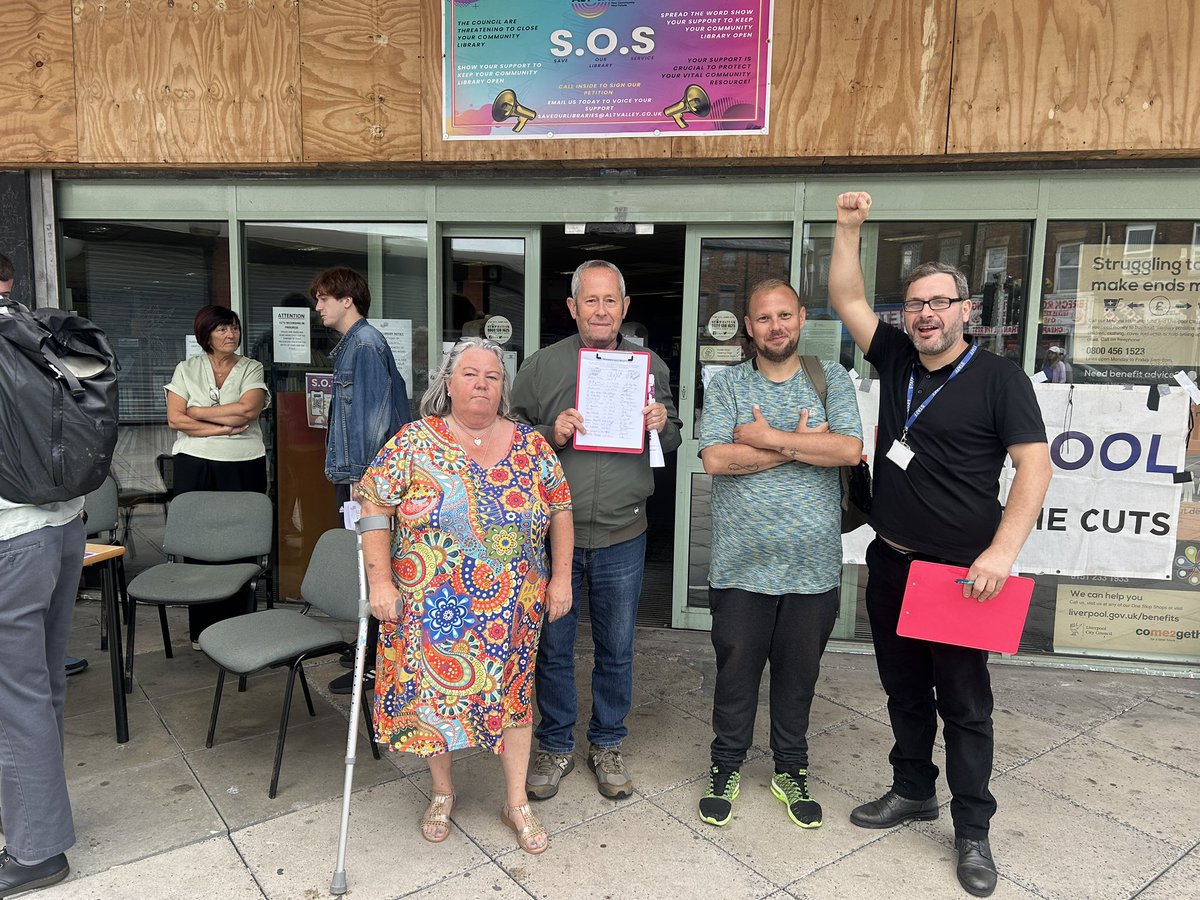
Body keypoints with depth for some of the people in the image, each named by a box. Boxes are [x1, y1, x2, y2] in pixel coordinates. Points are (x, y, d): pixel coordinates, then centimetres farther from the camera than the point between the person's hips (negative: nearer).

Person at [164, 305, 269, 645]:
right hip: (195, 465, 1)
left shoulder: (252, 369, 9)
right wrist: (225, 427, -7)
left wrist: (199, 412, -3)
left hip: (243, 464, 0)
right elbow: (175, 418, -1)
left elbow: (248, 409, -9)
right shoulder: (186, 370, 11)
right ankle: (201, 629, 9)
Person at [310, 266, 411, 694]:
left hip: (364, 475, -10)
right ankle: (371, 646, 27)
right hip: (353, 472, 10)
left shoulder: (365, 343, -13)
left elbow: (374, 414, -19)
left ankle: (373, 663, 4)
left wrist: (360, 475, -19)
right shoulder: (352, 343, 17)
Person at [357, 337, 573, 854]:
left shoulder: (530, 446, 0)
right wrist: (380, 580, -13)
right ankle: (442, 792, 36)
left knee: (512, 693, 10)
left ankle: (517, 802, 28)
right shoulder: (415, 442, -6)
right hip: (431, 610, -1)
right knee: (432, 692, 11)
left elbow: (560, 508, 5)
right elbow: (373, 505, -7)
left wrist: (561, 577, 1)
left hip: (511, 611, 2)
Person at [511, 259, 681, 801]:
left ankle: (606, 745, 35)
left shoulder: (650, 366, 5)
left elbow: (673, 443, 13)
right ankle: (555, 746, 32)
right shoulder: (542, 366, -1)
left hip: (622, 536, 1)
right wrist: (550, 434, -15)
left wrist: (662, 425, -9)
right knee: (552, 647, 11)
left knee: (616, 649, 14)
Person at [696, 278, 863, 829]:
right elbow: (716, 459, -14)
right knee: (736, 668, 11)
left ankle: (791, 769, 36)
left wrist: (766, 437, -13)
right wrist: (802, 443, -11)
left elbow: (850, 449, -12)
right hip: (741, 562, -1)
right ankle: (726, 766, 32)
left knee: (799, 671, 15)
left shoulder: (831, 379, 4)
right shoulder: (725, 385, 2)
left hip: (813, 562, 1)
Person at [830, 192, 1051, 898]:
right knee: (904, 689, 18)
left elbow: (1035, 465, -13)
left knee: (965, 704, 7)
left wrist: (1002, 552, -23)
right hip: (890, 563, 5)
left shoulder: (999, 377, -8)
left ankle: (973, 832, 22)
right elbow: (848, 300, 8)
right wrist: (849, 228, -3)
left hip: (960, 572, -5)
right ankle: (913, 791, 37)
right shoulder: (896, 359, 7)